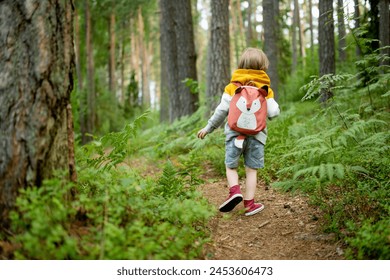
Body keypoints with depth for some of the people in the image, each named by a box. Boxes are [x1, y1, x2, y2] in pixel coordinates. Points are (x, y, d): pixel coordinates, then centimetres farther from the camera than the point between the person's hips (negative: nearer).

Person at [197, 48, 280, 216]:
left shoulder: (233, 87, 3)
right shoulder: (265, 89, 5)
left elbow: (222, 110, -2)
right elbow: (273, 112, -4)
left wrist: (208, 128, 6)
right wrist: (273, 105, 20)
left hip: (235, 133, 0)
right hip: (256, 134, 1)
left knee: (231, 166, 13)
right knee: (251, 169, 8)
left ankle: (234, 191, -10)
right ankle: (249, 204, 8)